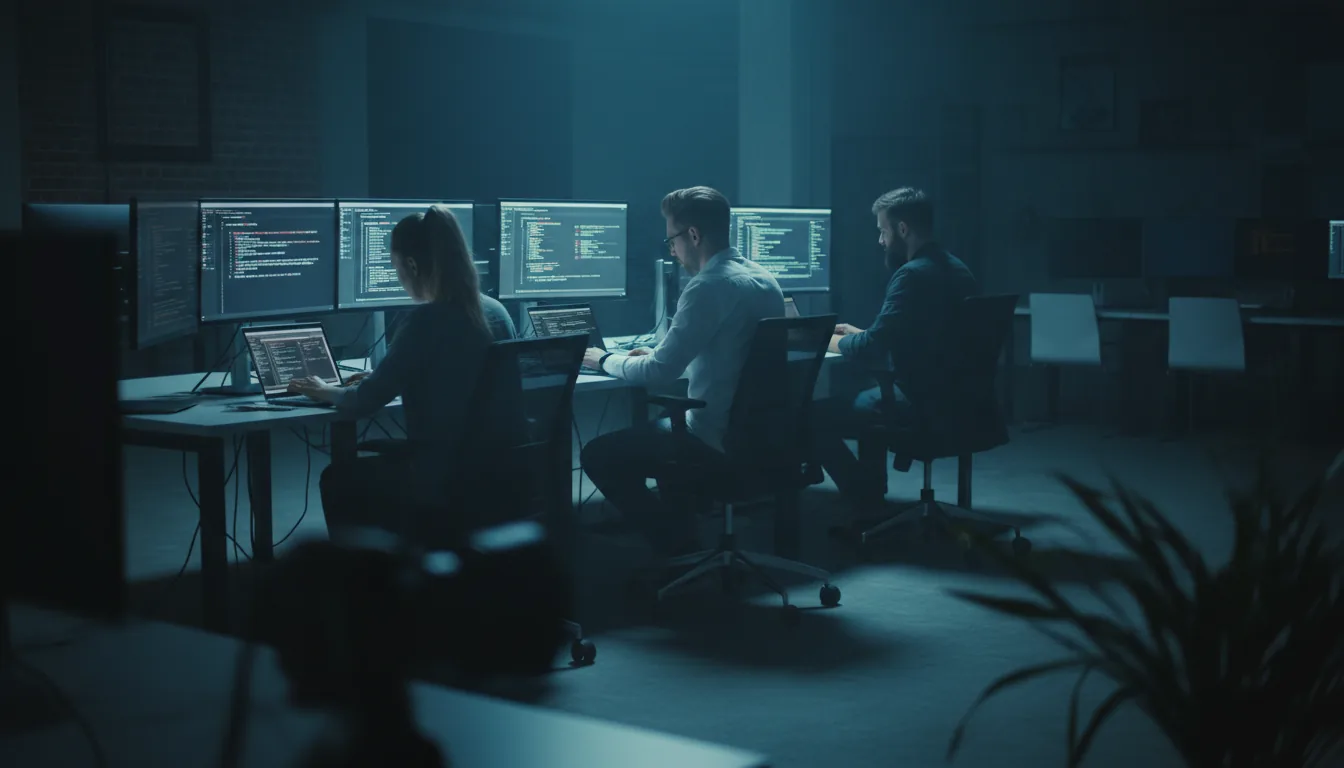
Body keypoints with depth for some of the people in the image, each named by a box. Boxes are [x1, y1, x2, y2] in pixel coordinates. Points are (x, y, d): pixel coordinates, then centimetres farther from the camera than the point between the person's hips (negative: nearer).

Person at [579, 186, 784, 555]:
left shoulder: (709, 286, -20)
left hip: (719, 439, -9)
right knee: (659, 426, 33)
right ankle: (683, 530, 31)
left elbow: (659, 374, -17)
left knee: (598, 454, 1)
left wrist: (607, 360, 1)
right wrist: (657, 355, 19)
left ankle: (681, 550, 7)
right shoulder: (764, 278, 8)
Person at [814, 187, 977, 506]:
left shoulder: (912, 274, -20)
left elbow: (871, 351, -19)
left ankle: (865, 498, 6)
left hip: (919, 402, -10)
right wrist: (860, 334, 19)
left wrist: (830, 341, 0)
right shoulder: (956, 268, 11)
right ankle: (871, 487, 34)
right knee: (862, 390, 33)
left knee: (815, 416, -4)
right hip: (954, 396, 10)